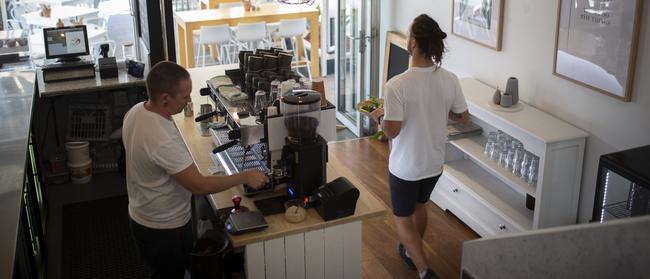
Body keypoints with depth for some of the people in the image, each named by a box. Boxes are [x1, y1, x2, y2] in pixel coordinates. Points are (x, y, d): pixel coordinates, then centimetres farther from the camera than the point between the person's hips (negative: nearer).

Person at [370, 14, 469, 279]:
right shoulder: (449, 80, -11)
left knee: (403, 218, 14)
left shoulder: (397, 85, -26)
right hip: (434, 163, 5)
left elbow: (392, 131, -23)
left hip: (405, 166, -5)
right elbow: (463, 117, 2)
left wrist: (379, 116, -2)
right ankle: (411, 252, 49)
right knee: (419, 207, 29)